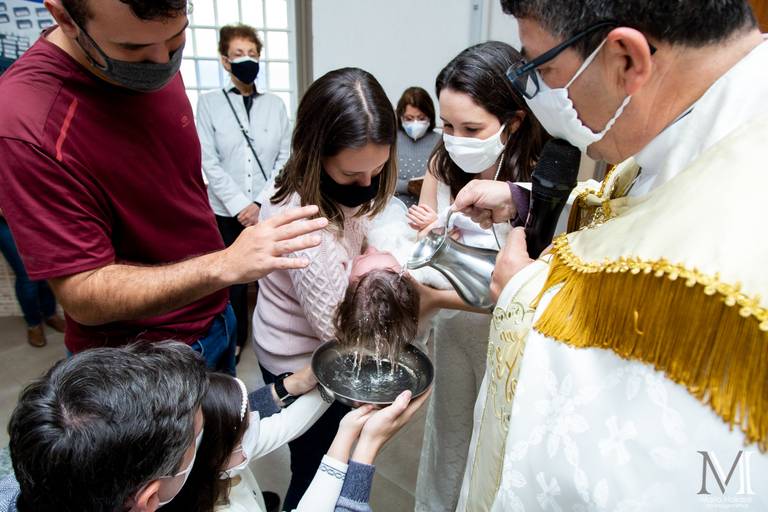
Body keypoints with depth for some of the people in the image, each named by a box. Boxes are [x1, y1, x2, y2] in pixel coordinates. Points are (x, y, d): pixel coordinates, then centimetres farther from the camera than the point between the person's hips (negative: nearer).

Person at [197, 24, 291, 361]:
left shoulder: (275, 105, 6)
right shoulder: (209, 103, 1)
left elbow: (285, 159, 1)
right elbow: (209, 162, -5)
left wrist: (261, 204, -9)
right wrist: (241, 205, -14)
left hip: (269, 211, 1)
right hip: (227, 212, 0)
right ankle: (234, 338, 31)